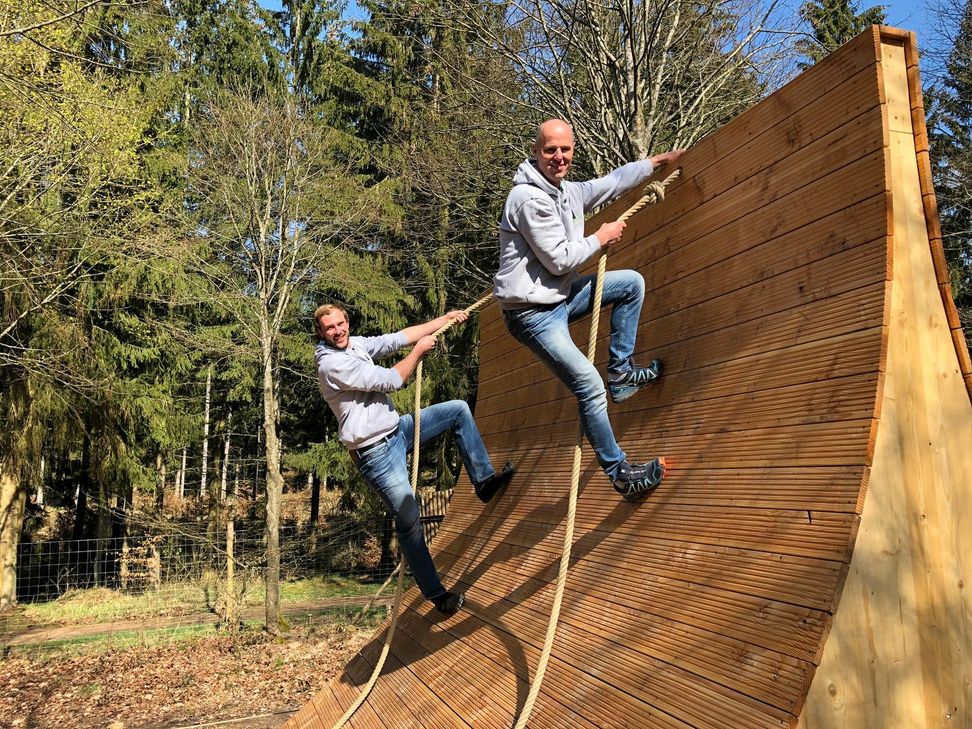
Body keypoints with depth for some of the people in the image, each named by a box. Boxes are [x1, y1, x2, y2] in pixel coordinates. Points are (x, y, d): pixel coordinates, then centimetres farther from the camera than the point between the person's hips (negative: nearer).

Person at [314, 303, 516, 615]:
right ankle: (437, 594, 4)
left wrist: (447, 318, 7)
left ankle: (483, 479, 14)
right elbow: (390, 380, -21)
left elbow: (397, 338, 8)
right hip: (377, 451, -9)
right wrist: (419, 350, -8)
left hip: (398, 428, 9)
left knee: (458, 409, 8)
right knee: (408, 520, -8)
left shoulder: (356, 344, 5)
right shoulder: (331, 364, -21)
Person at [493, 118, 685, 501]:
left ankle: (620, 372, 14)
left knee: (632, 283, 13)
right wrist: (600, 238, -7)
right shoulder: (529, 198, -20)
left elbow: (610, 183, 24)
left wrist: (656, 161, 30)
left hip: (559, 297, 10)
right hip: (533, 314, -10)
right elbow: (559, 260, -22)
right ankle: (620, 473, 4)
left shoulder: (567, 191, 8)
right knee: (590, 388, -11)